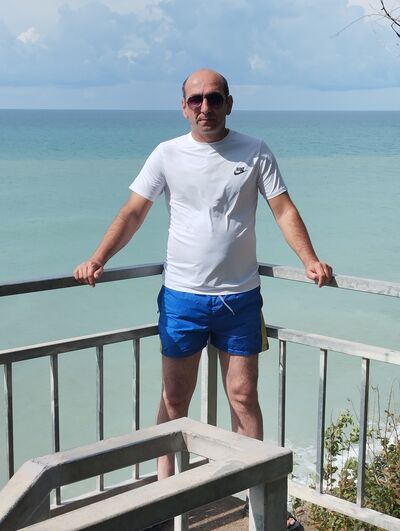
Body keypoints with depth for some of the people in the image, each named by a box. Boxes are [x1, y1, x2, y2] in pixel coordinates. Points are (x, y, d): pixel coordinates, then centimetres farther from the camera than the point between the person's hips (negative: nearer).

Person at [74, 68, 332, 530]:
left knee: (243, 396, 5)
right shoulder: (167, 154, 1)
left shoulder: (254, 153, 1)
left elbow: (284, 210, -1)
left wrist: (310, 260, -15)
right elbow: (133, 213, 0)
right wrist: (97, 259, -13)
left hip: (240, 297, 0)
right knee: (174, 398, 9)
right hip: (182, 296, 0)